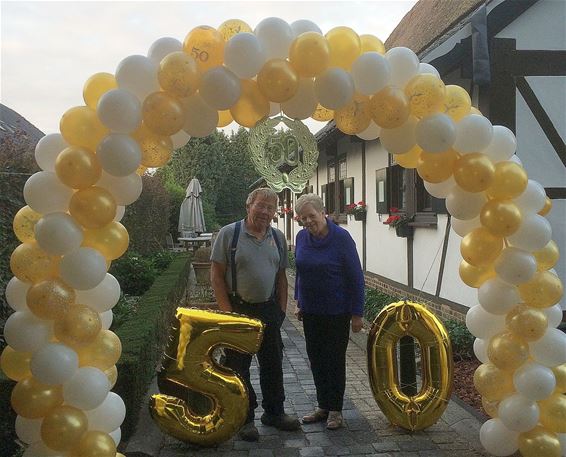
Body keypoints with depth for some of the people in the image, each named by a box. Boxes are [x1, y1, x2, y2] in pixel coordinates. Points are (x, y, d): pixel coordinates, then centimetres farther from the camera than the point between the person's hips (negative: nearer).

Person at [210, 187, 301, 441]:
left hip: (269, 310, 5)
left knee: (273, 363, 14)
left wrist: (281, 308, 7)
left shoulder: (278, 238, 7)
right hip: (238, 309, -5)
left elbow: (281, 276, 13)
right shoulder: (229, 234, -9)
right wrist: (227, 311, -12)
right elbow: (216, 275, -9)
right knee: (238, 366, 5)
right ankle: (245, 418, 20)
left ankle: (274, 412, 31)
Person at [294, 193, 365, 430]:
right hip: (311, 311, 5)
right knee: (316, 358, 12)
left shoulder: (341, 238, -16)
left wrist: (357, 313, -13)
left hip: (337, 312, -5)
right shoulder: (302, 237, -1)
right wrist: (298, 302, 11)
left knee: (334, 359, 5)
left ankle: (335, 410, 20)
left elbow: (356, 277, -13)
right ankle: (323, 406, 27)